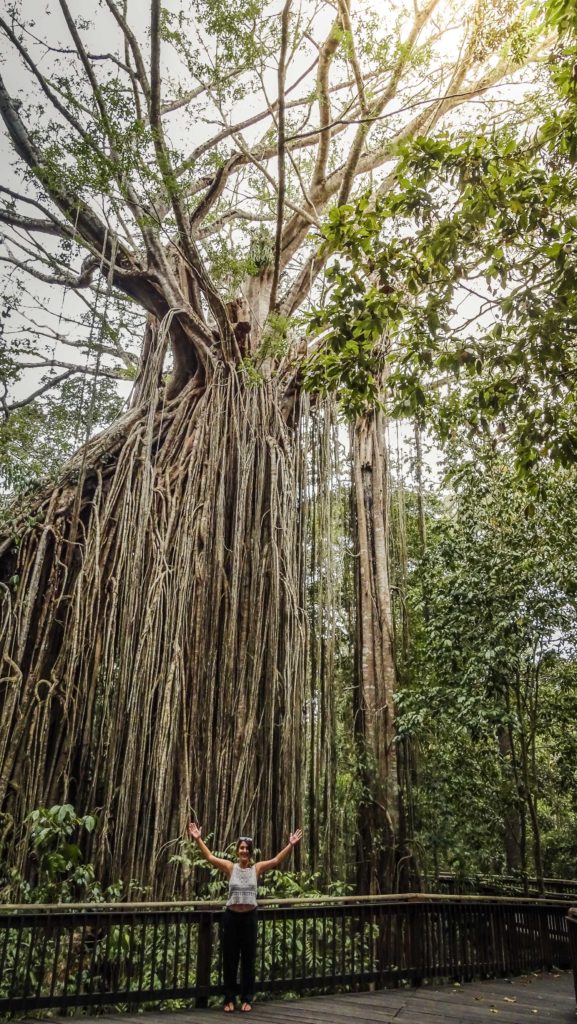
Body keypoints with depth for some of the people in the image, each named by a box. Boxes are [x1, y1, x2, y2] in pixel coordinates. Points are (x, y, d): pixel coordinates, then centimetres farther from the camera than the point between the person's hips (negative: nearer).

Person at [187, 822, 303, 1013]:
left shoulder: (257, 868, -1)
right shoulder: (230, 867, -2)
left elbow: (277, 860, -9)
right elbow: (209, 857, -11)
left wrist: (290, 845, -21)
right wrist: (198, 839, -23)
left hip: (249, 916, 1)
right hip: (231, 916, 0)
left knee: (248, 959, 8)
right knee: (230, 959, 8)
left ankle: (247, 999, 21)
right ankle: (229, 999, 21)